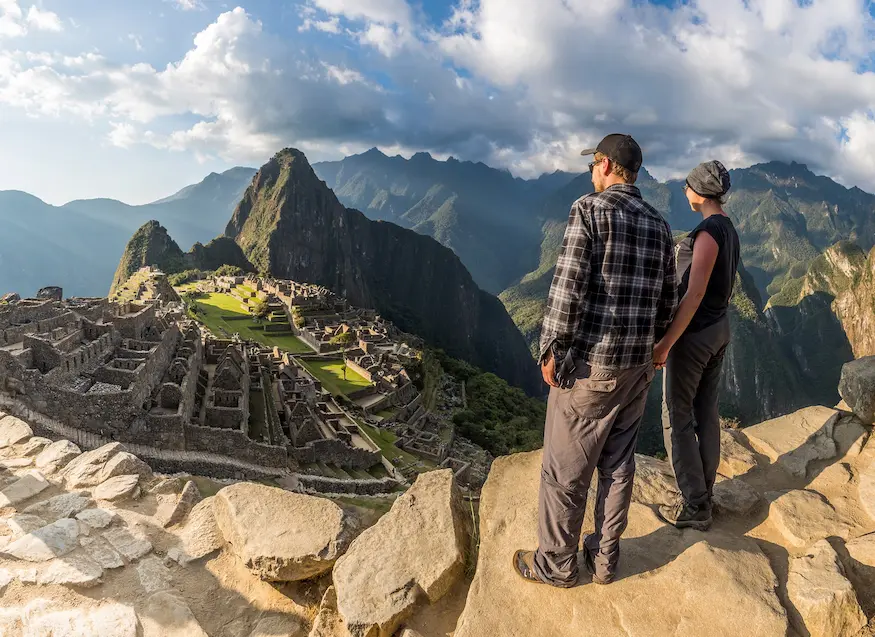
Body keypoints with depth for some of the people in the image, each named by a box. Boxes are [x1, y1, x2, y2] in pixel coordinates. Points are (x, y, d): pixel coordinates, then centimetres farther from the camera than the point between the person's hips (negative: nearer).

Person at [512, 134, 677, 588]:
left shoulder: (589, 210, -12)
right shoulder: (658, 225, 9)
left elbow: (568, 289, -19)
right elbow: (667, 299, 12)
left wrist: (551, 349, -10)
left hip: (589, 364, -7)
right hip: (638, 367, 7)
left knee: (565, 469, 7)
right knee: (618, 464, 17)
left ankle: (557, 563, 23)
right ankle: (604, 559, 32)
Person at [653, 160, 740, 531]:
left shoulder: (708, 232, -19)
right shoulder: (730, 232, 11)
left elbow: (695, 293, -25)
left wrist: (665, 343, -25)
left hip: (693, 334, -9)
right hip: (720, 332, 9)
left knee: (677, 418, -1)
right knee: (706, 413, 15)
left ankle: (695, 508, 7)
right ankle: (704, 493, 26)